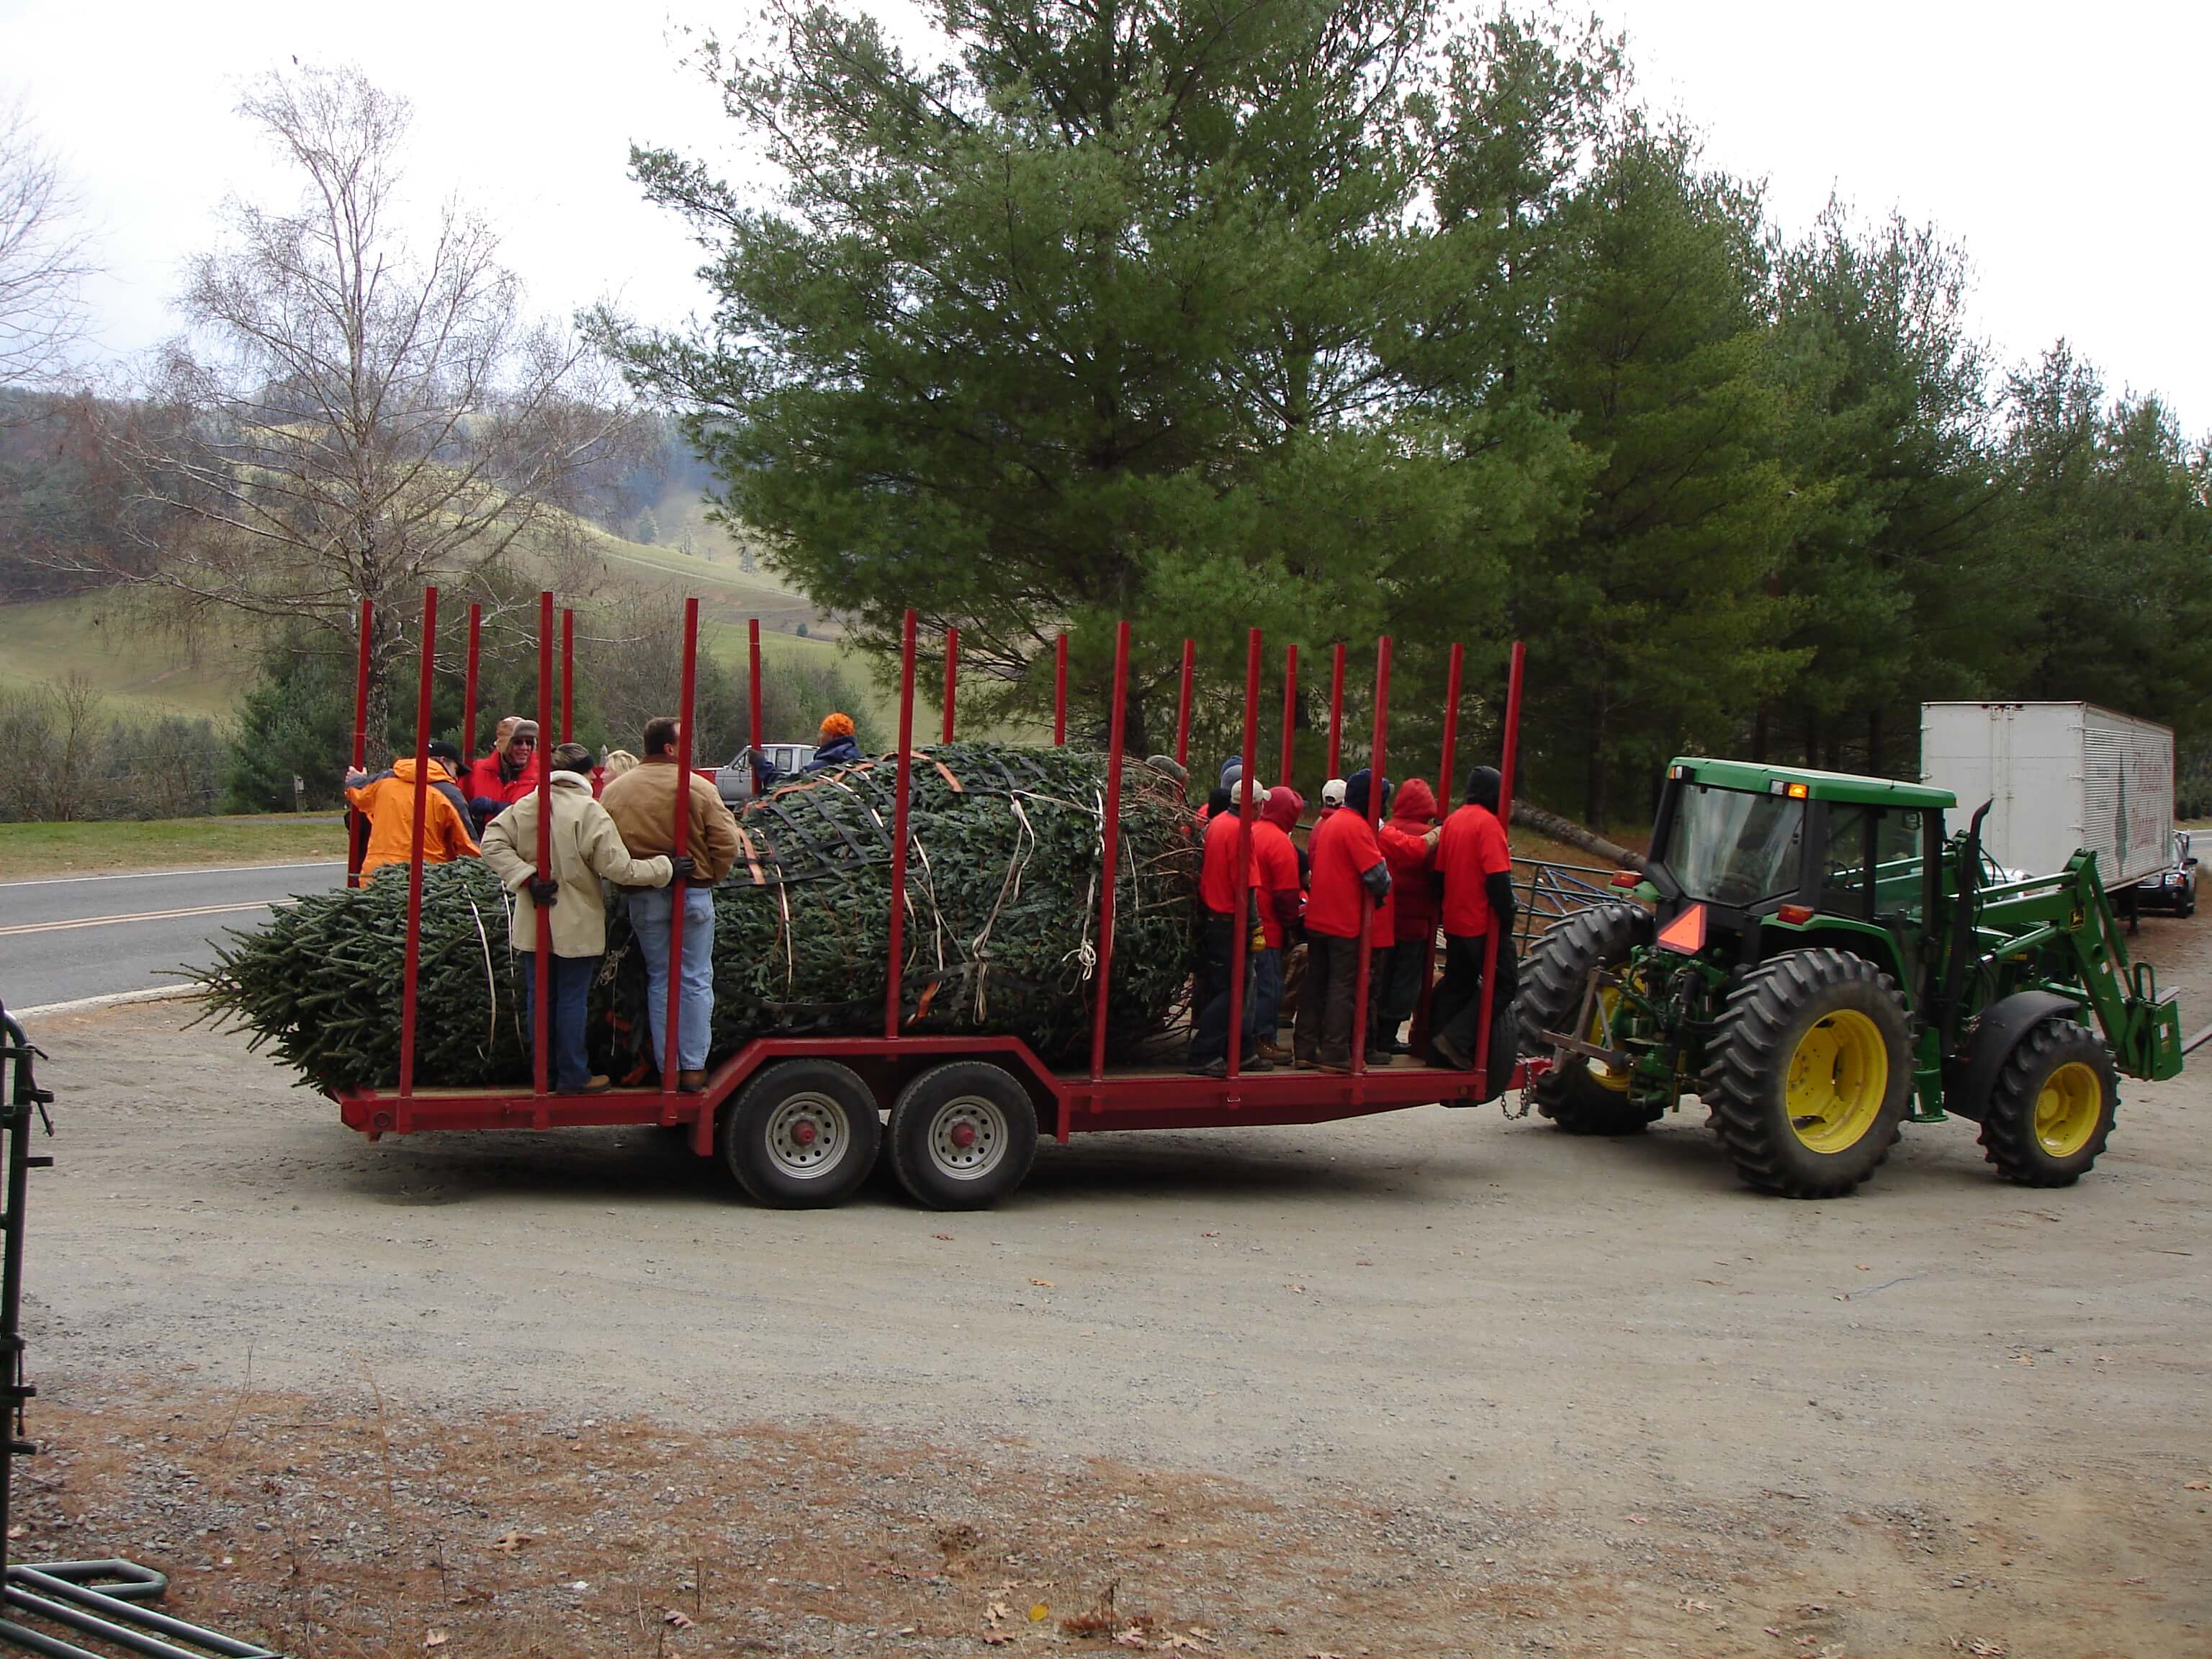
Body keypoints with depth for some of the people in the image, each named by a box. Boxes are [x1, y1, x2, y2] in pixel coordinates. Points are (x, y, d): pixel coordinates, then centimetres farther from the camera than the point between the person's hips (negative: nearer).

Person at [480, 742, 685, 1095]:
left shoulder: (525, 806, -2)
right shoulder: (590, 813, -16)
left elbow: (492, 843, -5)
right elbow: (618, 868, -17)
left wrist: (526, 877, -8)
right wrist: (665, 869, -6)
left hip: (534, 922, 4)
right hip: (576, 926, -4)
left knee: (539, 997, 12)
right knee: (572, 1000, 4)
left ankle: (544, 1072, 20)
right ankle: (573, 1077, 9)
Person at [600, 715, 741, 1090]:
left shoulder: (614, 791, -1)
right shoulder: (698, 788, -10)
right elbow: (726, 844, -11)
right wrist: (710, 877, 6)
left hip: (644, 899, 3)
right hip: (693, 893, -3)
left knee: (659, 981, 12)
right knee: (696, 981, 6)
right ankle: (693, 1068, 5)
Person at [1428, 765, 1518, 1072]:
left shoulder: (1452, 820, 8)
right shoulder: (1488, 823, -16)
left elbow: (1439, 872, 14)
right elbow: (1498, 878, -21)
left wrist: (1443, 911, 23)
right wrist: (1507, 919, -14)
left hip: (1454, 923, 8)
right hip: (1484, 923, -8)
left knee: (1457, 983, 19)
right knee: (1501, 986, -1)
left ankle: (1434, 1042, 20)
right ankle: (1457, 1040, -10)